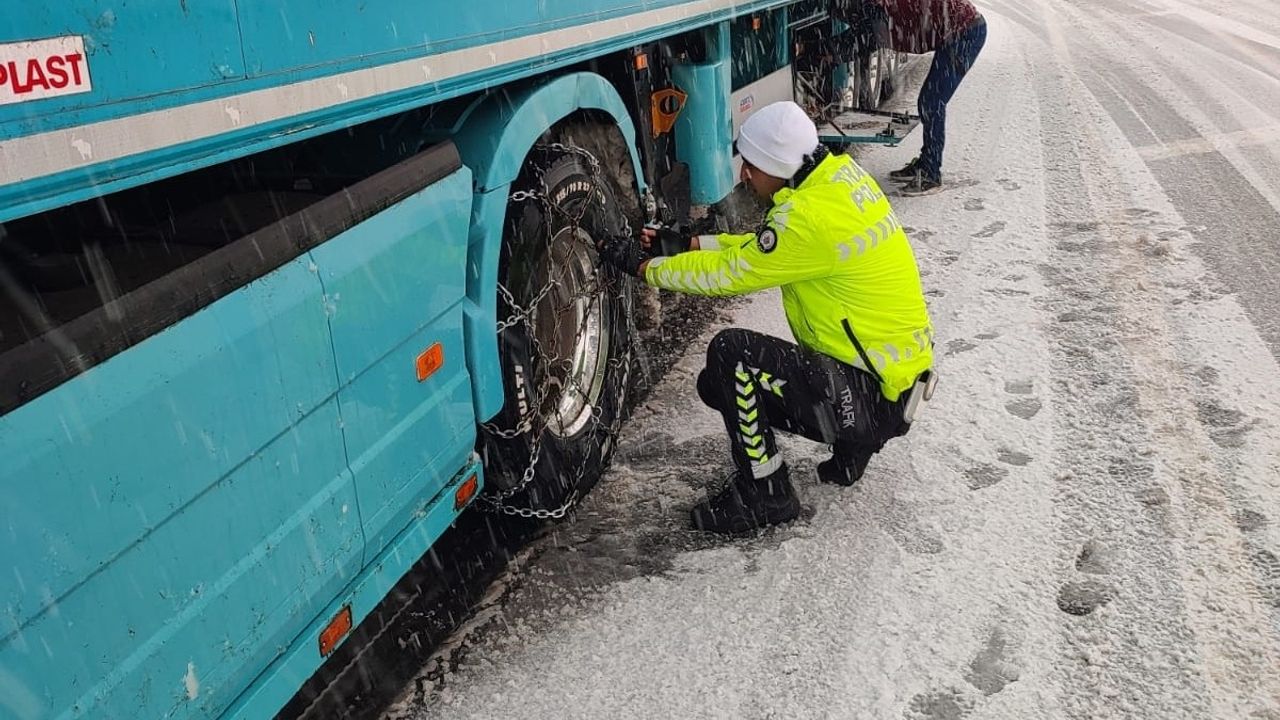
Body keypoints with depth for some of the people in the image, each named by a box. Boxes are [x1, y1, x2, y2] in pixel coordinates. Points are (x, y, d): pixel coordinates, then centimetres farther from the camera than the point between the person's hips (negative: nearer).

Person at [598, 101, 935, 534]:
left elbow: (730, 273, -16)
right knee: (719, 385, 11)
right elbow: (759, 250, 13)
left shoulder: (812, 216, -26)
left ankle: (764, 495, -4)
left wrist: (643, 265, -5)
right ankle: (850, 446, 16)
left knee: (730, 354, -19)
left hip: (874, 397, -9)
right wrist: (689, 243, 7)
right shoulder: (840, 174, 2)